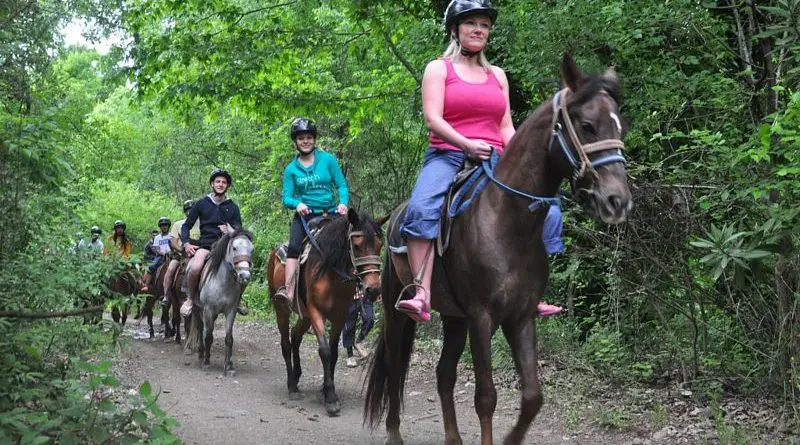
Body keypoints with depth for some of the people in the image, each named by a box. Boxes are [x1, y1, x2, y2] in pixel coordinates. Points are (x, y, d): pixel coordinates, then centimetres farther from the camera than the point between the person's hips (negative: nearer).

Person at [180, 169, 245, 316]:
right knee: (195, 267, -34)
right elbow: (186, 226, 10)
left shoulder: (233, 207, 10)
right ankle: (189, 299, -8)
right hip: (205, 245, -2)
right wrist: (186, 244, -7)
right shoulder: (201, 204, 7)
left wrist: (230, 232, -14)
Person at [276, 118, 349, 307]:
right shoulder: (291, 169, 8)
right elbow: (286, 198, 5)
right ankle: (289, 291, -33)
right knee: (294, 247, -24)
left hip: (329, 214, 0)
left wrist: (343, 203, -15)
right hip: (304, 215, 0)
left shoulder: (328, 160, 5)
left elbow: (342, 185, 5)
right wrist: (297, 204, -17)